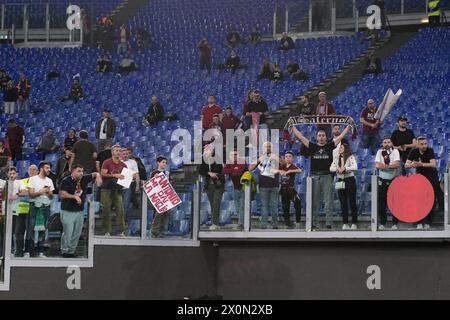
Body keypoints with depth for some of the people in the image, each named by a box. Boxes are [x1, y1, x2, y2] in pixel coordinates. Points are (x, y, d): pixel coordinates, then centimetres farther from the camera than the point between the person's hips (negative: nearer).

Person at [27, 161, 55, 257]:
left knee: (43, 229, 5)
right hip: (35, 206, -5)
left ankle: (41, 252, 10)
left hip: (46, 206, 5)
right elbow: (31, 194, -8)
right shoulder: (33, 179, -1)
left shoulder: (49, 181, 14)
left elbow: (51, 196, 14)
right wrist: (41, 192, -19)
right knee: (31, 228, -6)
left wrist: (49, 193, -7)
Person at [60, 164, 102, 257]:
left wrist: (98, 176, -11)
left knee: (77, 234, 9)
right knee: (67, 233, -6)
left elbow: (95, 174, 12)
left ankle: (72, 251, 20)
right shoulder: (66, 181, -12)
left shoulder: (84, 179, 3)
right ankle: (65, 251, 7)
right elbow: (62, 194, -20)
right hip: (68, 211, -6)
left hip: (80, 211, 6)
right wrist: (75, 197, -27)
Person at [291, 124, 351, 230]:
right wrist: (292, 127, 11)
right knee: (314, 202, 4)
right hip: (314, 176, 1)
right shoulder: (312, 146, 8)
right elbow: (300, 137, 10)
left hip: (327, 176, -1)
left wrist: (349, 126, 5)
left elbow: (341, 136, 7)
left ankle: (329, 224, 0)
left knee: (328, 201, -1)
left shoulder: (330, 146, 6)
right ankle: (314, 224, 8)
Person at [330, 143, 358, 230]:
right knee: (343, 203, 4)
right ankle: (345, 223, 7)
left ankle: (354, 223, 2)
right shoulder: (336, 157, 10)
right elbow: (331, 168, 2)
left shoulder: (350, 157, -5)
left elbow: (355, 167, -20)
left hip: (350, 180, -4)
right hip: (340, 181, 5)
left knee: (352, 202, -2)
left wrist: (344, 168, -28)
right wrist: (337, 169, -18)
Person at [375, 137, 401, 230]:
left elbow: (397, 164, -12)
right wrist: (391, 166, -14)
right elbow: (377, 165, -5)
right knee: (381, 202, 2)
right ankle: (382, 223, 12)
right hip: (382, 180, 2)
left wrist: (385, 166, -17)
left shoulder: (395, 151, 2)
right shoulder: (380, 152, 7)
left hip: (393, 180, -2)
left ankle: (395, 223, 8)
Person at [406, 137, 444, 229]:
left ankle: (428, 222, 3)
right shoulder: (414, 152, -6)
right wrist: (412, 165, -32)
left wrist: (422, 164, -41)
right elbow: (406, 165, -9)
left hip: (432, 177, -2)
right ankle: (420, 222, 0)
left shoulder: (430, 151, -14)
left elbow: (433, 164, -26)